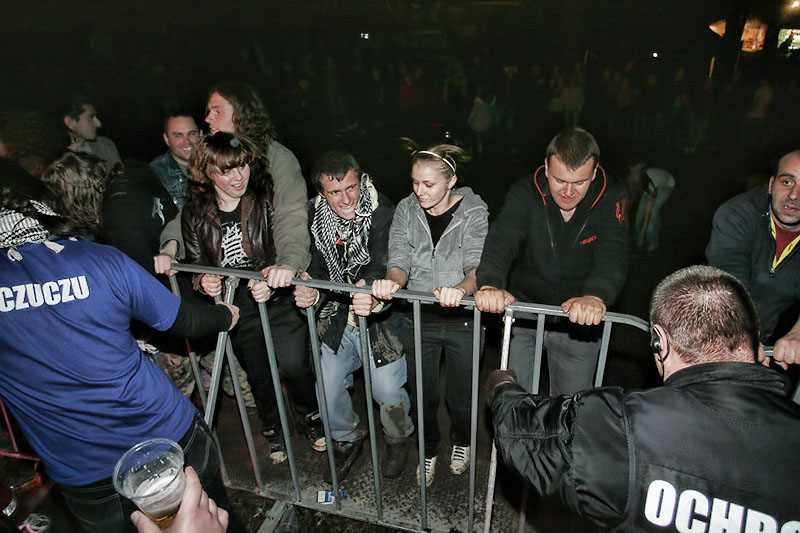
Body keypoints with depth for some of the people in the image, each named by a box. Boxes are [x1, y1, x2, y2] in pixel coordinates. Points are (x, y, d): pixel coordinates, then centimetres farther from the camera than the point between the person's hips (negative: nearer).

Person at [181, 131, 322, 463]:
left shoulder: (267, 197, -10)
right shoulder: (194, 213, 0)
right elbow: (195, 262, 10)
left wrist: (272, 283, -29)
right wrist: (203, 282, -12)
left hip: (279, 296, -2)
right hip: (236, 305, 2)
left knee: (293, 363, -10)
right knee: (258, 373, 10)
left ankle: (309, 416, 23)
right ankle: (272, 428, 40)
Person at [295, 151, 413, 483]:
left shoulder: (383, 214, -21)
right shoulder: (316, 217, -7)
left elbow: (384, 269, -30)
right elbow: (319, 270, -7)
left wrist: (376, 301, -51)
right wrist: (311, 294, -30)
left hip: (380, 318, -4)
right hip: (337, 319, 4)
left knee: (387, 391, -3)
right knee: (327, 391, 9)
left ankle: (398, 439, 34)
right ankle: (347, 441, 41)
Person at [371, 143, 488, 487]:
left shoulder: (474, 212, -9)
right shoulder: (406, 209, -1)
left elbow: (477, 267, -19)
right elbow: (399, 262, -8)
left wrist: (460, 288, -41)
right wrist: (392, 281, -32)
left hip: (462, 319, -2)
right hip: (418, 317, 2)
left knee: (461, 396, 13)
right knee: (422, 394, 13)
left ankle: (461, 441, 47)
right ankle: (429, 449, 43)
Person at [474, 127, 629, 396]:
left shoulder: (611, 200, -11)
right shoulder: (524, 194, -13)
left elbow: (613, 255, -24)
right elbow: (502, 239, -28)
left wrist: (596, 296, -45)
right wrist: (491, 284, -48)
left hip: (580, 322, 1)